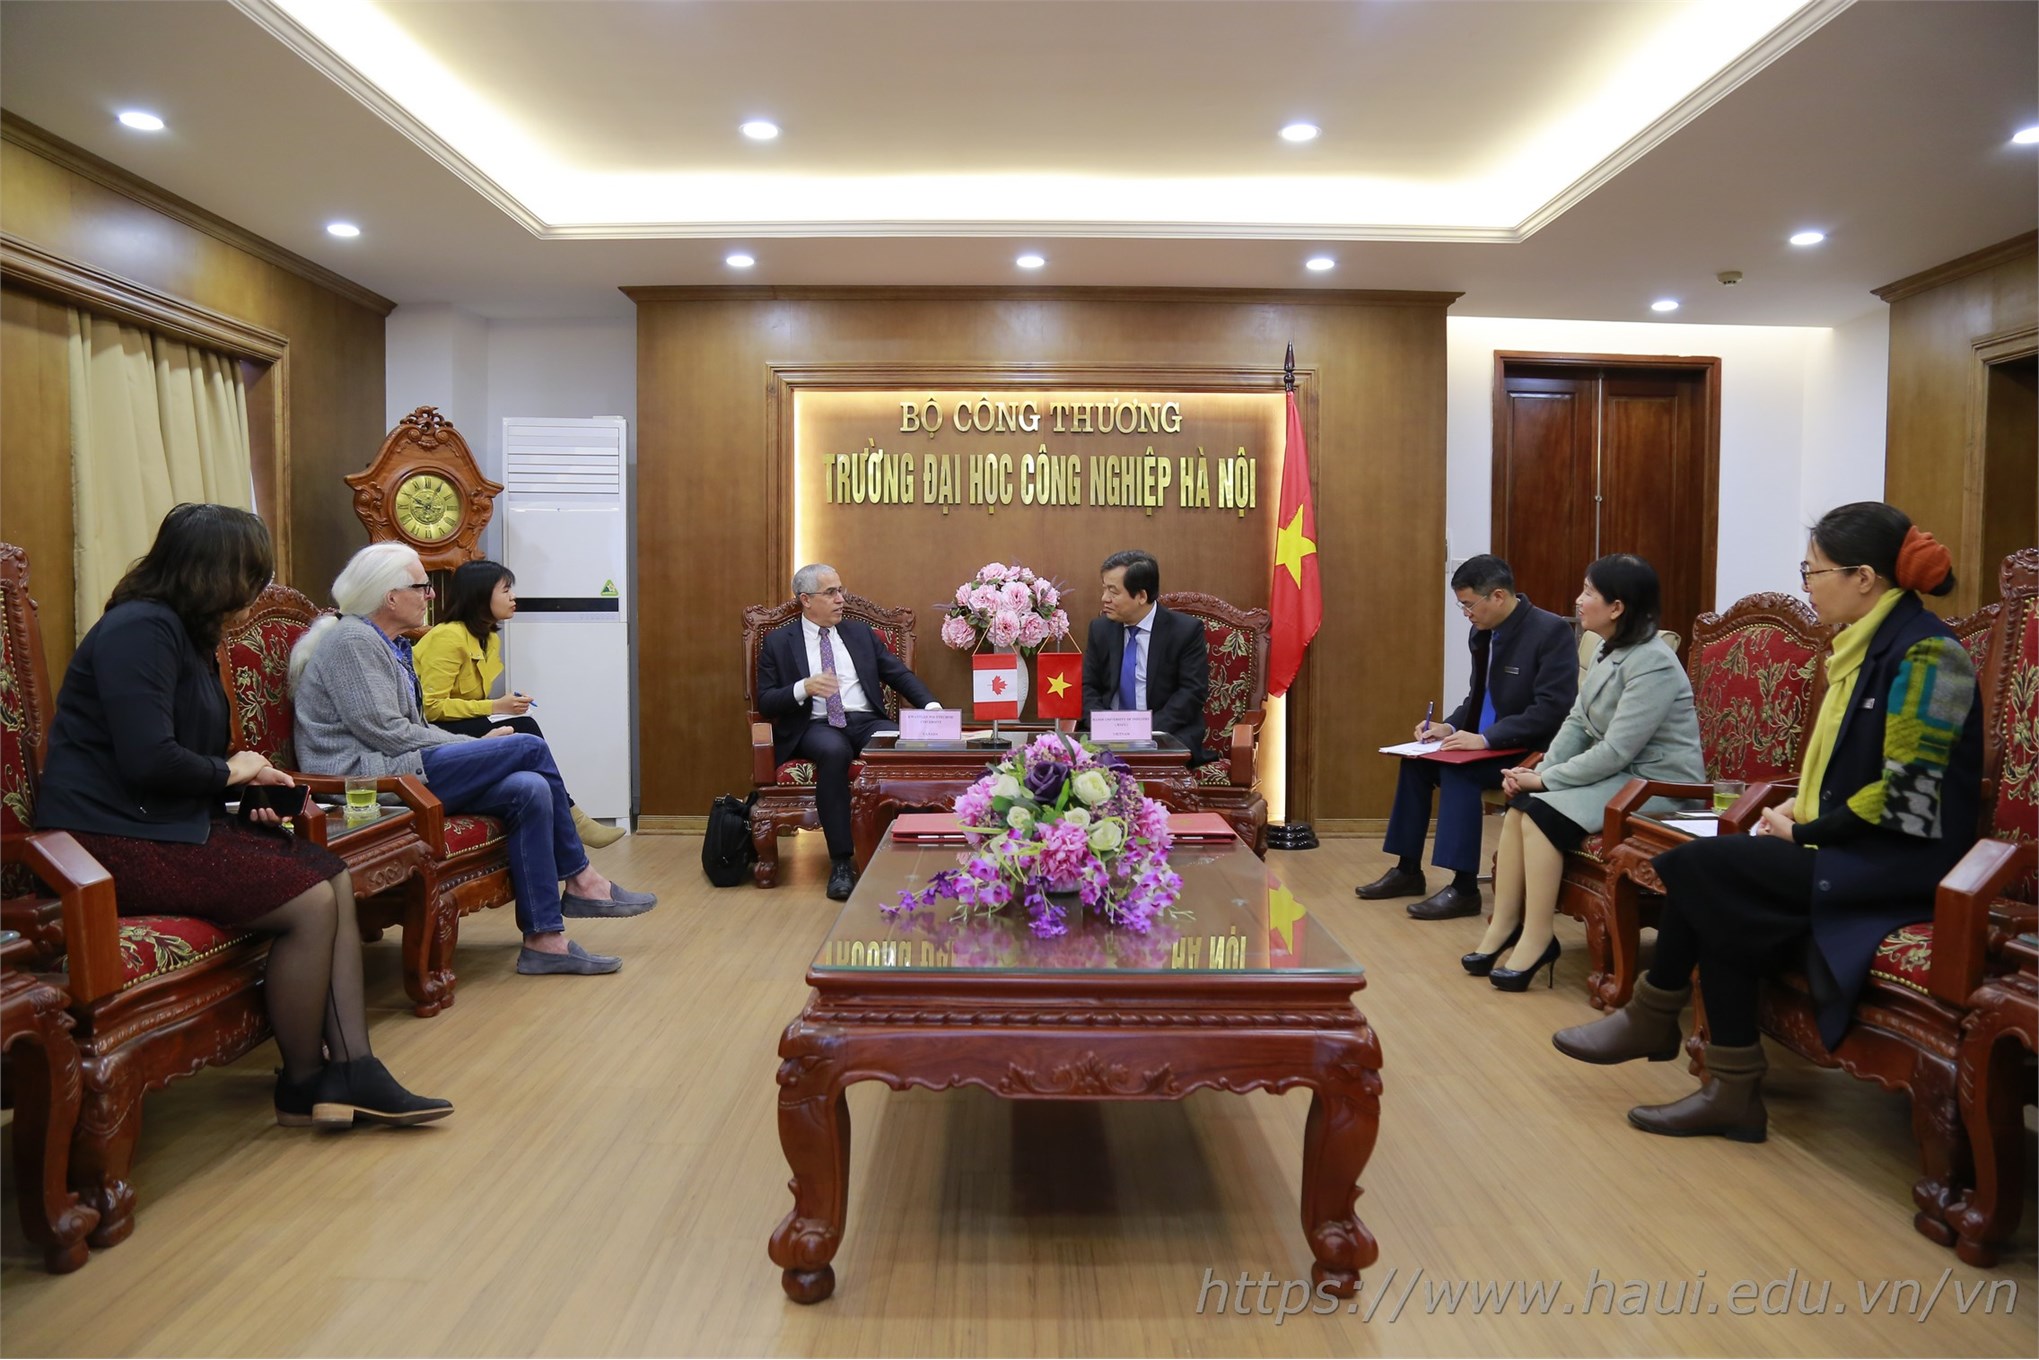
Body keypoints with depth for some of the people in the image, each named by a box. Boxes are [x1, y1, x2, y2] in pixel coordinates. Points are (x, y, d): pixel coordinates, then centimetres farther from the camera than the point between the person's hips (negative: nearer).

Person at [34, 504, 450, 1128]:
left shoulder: (183, 633, 18)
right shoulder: (141, 629, -15)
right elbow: (148, 761, -24)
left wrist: (245, 791, 4)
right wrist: (229, 772, -7)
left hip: (168, 822, 10)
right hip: (114, 841, -10)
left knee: (335, 877, -3)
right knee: (310, 902, -19)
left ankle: (351, 1074, -7)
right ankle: (302, 1088, -1)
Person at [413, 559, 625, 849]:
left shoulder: (489, 638, 12)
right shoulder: (449, 637, -17)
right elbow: (431, 707, -21)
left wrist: (503, 706, -5)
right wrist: (496, 707, -22)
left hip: (463, 726, 9)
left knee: (524, 730, -19)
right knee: (523, 730, -25)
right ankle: (570, 818, -21)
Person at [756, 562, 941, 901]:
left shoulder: (860, 632, 19)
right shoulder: (778, 642, 10)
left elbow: (899, 673, 13)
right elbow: (765, 702, 4)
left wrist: (930, 705, -6)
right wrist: (803, 688, -16)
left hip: (868, 722, 3)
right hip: (816, 727, -2)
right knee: (833, 751, -39)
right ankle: (841, 861, -31)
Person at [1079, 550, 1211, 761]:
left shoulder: (1186, 631, -3)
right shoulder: (1100, 628, 8)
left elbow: (1193, 691, -7)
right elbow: (1087, 686, 8)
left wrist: (1151, 729, -19)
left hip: (1167, 734, -3)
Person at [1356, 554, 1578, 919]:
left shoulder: (1551, 631, -17)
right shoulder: (1482, 633, 6)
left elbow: (1552, 709, -24)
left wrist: (1485, 738, -27)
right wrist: (1450, 727, -1)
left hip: (1530, 752, -8)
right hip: (1485, 743, 9)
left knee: (1458, 771, -28)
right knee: (1416, 761, -4)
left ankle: (1464, 888, -21)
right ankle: (1407, 871, 7)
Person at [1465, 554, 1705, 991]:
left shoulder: (1653, 664, -21)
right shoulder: (1609, 651, 8)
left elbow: (1616, 751, -25)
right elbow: (1577, 723, 8)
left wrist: (1545, 779, -19)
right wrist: (1538, 771, -6)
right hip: (1616, 773, 9)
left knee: (1542, 811, -23)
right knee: (1520, 802, -8)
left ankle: (1537, 940, -14)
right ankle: (1504, 924, -5)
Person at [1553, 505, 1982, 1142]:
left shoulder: (1925, 652, -16)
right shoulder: (1869, 644, 11)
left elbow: (1903, 799, -21)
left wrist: (1803, 832, -12)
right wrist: (1797, 809, 4)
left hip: (1899, 866, -8)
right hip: (1853, 851, 8)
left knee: (1698, 864, -19)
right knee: (1722, 903, -12)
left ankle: (1654, 1019, -3)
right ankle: (1734, 1092, -6)